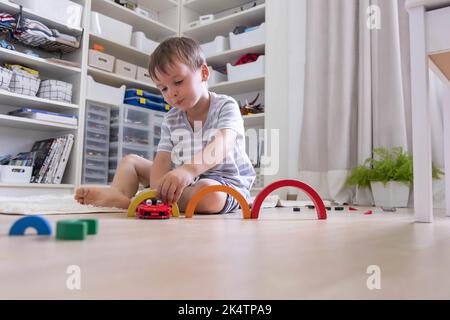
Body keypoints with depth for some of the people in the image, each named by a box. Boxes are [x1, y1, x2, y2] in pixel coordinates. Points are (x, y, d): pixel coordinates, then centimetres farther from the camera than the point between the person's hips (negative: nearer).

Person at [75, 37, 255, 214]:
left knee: (209, 194, -41)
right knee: (130, 161, 7)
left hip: (226, 182, -5)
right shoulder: (171, 120, 3)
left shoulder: (225, 106, -12)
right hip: (184, 181, 5)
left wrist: (188, 169, -50)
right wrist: (158, 190, -31)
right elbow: (162, 162, -8)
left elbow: (223, 144, -32)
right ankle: (117, 193, -24)